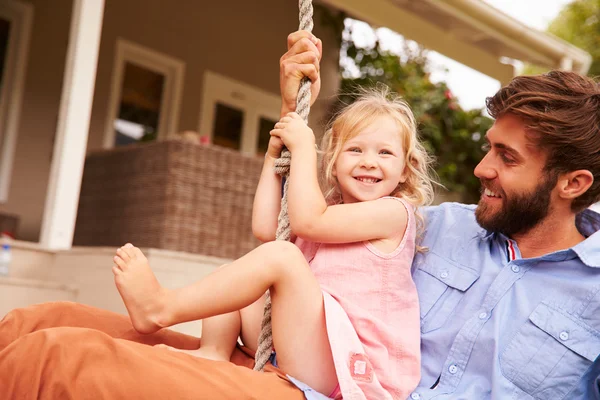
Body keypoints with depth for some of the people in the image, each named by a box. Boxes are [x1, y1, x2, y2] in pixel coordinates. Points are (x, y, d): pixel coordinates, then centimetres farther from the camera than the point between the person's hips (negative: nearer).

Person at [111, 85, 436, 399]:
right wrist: (273, 157, 11)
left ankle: (162, 308, -19)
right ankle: (213, 354, -12)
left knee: (281, 255, -26)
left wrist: (302, 147, -6)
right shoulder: (331, 212, 21)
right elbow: (266, 228, 8)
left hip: (345, 366, -9)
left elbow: (305, 221, -15)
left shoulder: (393, 211, -5)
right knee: (233, 278, 13)